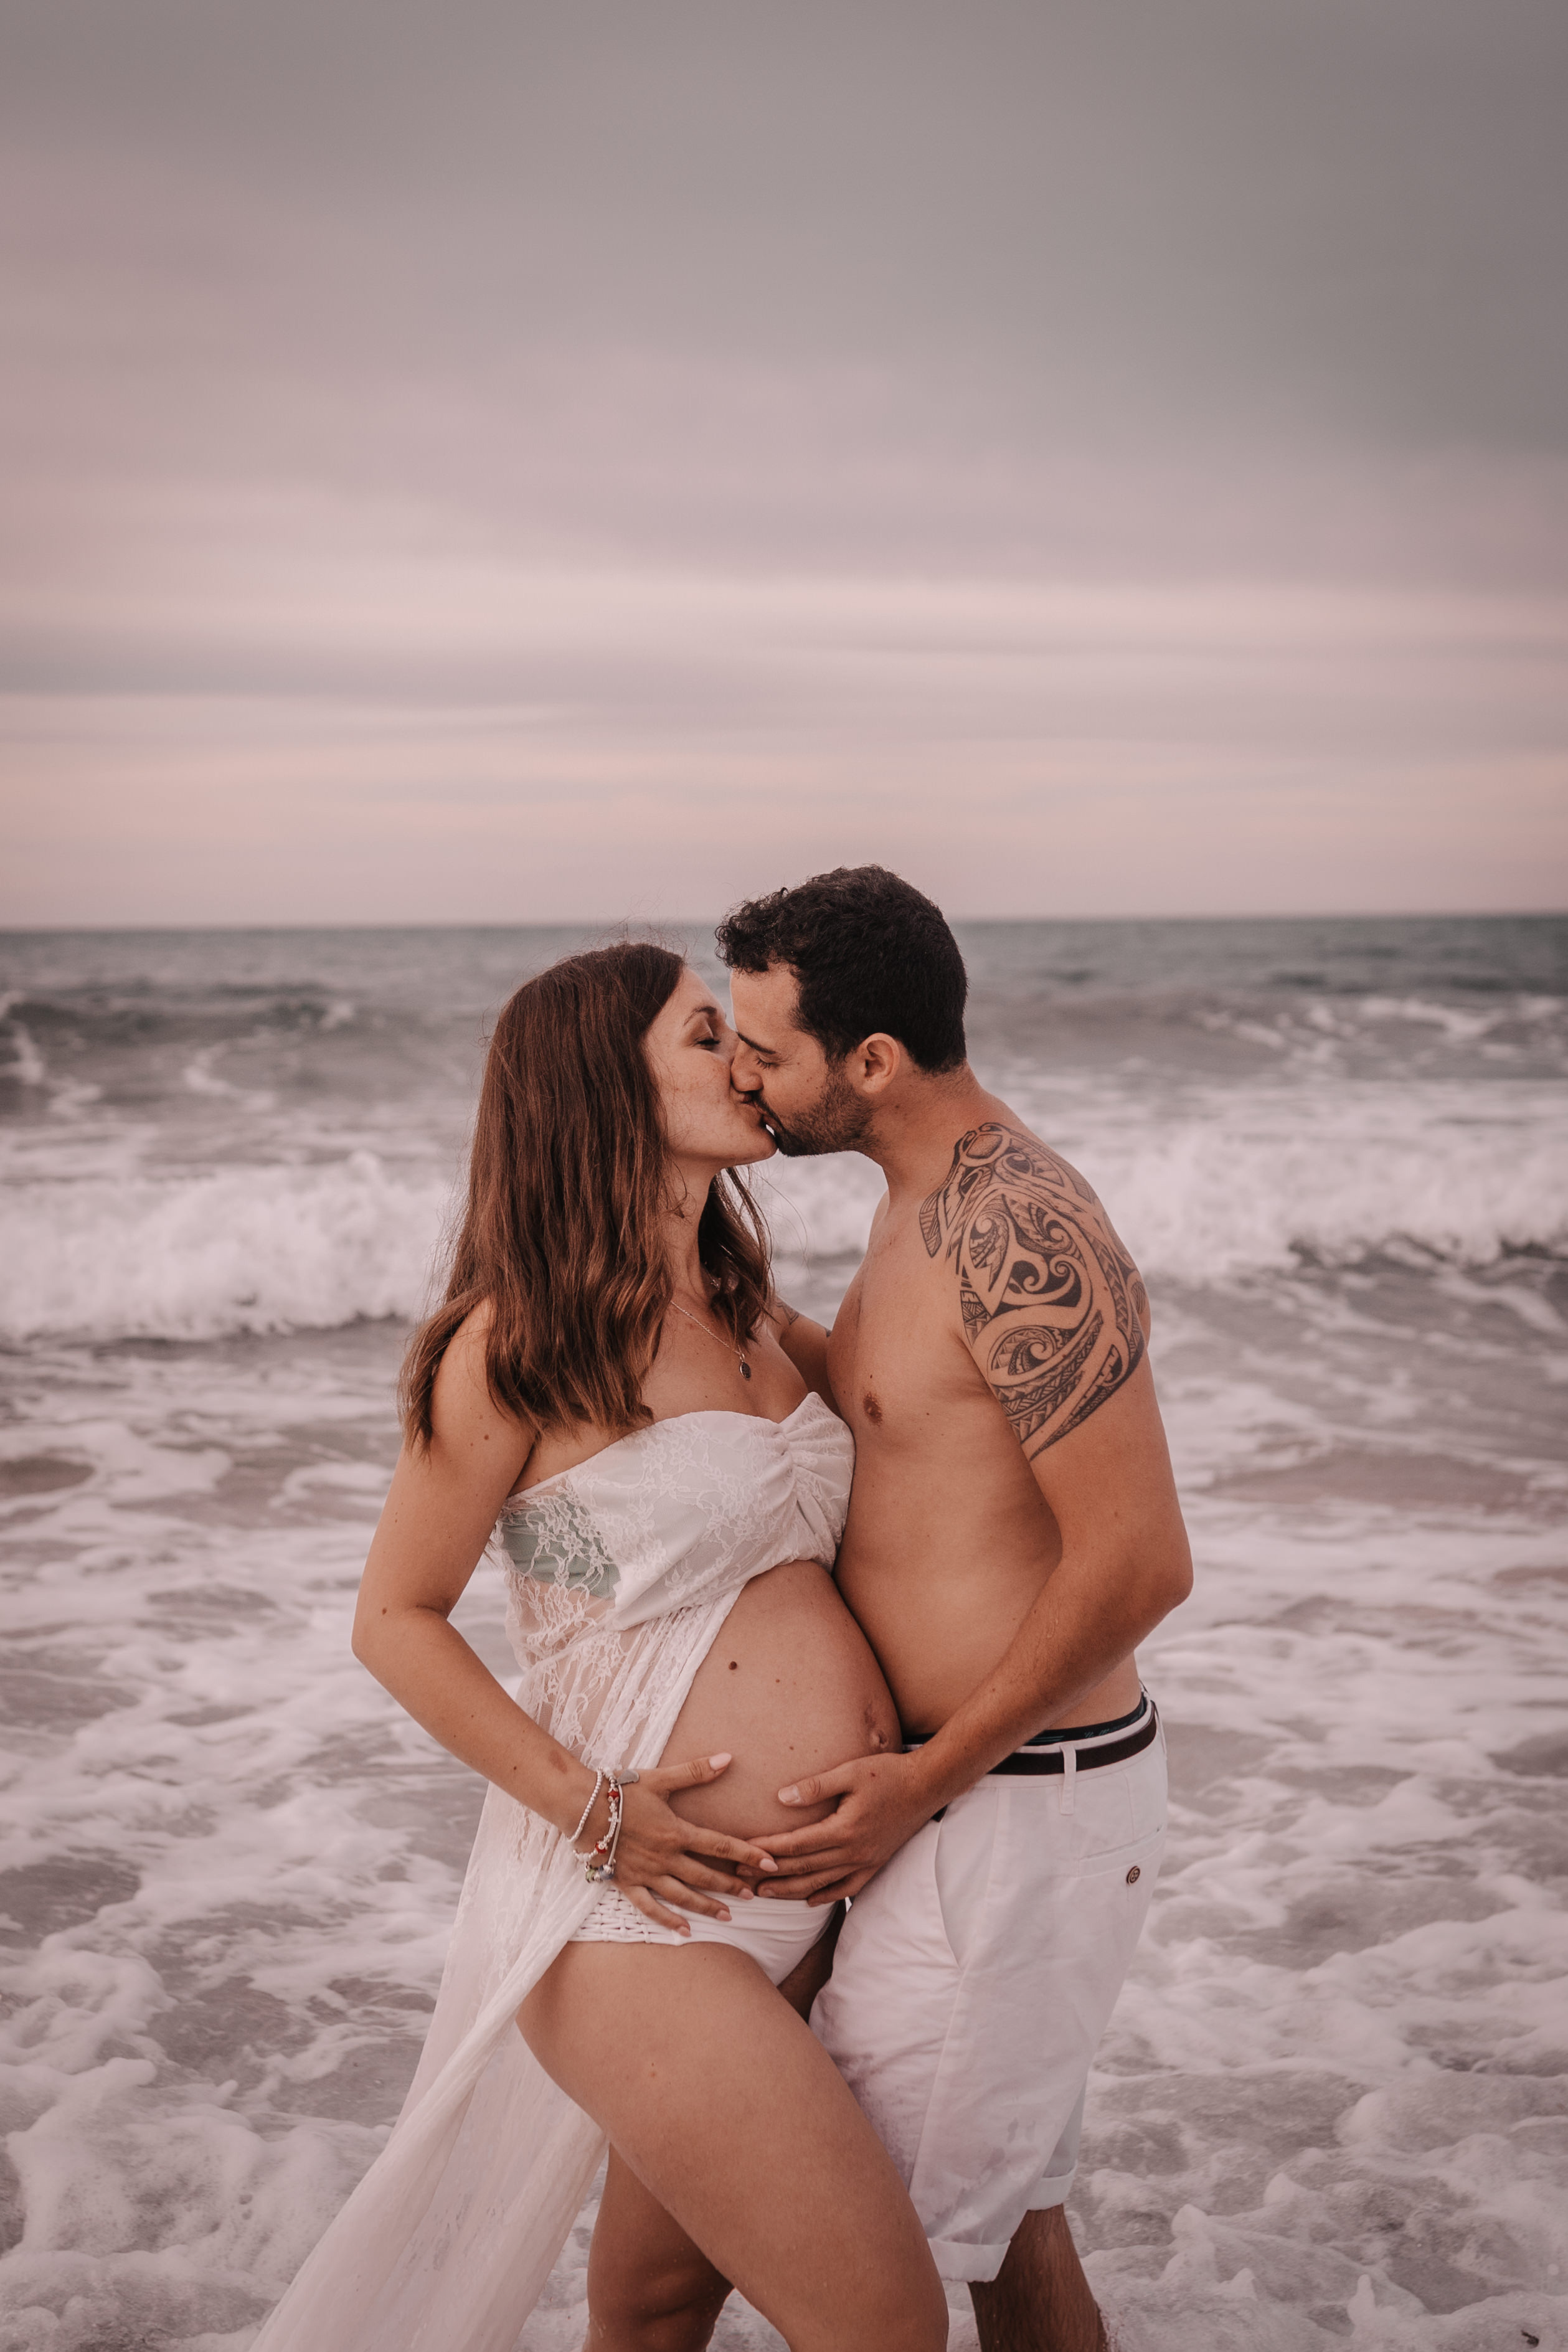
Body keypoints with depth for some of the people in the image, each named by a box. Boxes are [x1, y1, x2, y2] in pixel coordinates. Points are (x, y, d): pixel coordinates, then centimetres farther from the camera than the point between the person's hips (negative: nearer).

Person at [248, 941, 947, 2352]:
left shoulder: (749, 1315, 10)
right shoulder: (517, 1345, -12)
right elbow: (396, 1619, -6)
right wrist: (587, 1807, -16)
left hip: (814, 1891, 7)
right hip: (643, 1913, -7)